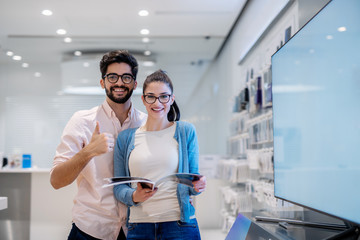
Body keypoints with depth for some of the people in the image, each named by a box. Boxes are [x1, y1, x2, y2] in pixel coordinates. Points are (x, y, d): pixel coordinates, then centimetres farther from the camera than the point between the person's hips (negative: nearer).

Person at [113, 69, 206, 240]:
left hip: (180, 224, -1)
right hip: (139, 226, 1)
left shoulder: (186, 131, 3)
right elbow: (118, 187, 7)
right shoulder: (125, 138, 6)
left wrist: (196, 186, -15)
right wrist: (133, 196, -13)